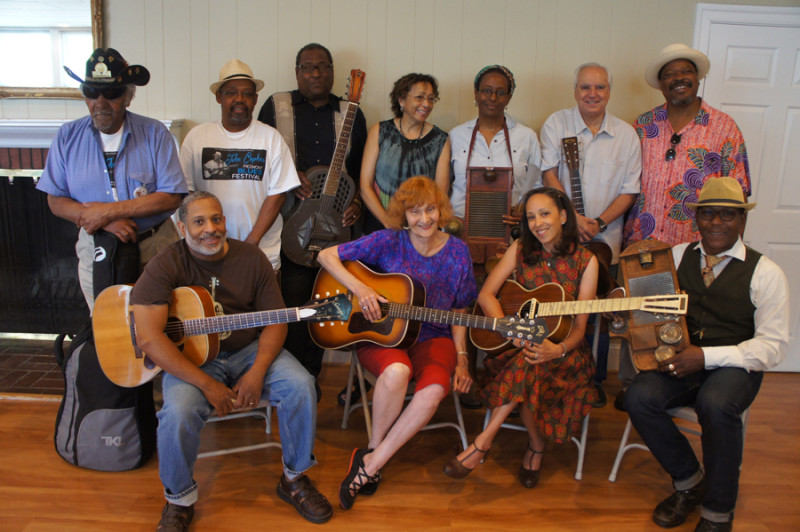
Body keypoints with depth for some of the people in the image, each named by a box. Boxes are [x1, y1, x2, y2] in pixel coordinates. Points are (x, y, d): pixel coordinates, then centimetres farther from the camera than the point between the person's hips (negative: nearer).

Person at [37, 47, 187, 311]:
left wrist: (109, 211, -17)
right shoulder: (68, 136, 1)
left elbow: (172, 197, -13)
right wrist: (105, 223, -16)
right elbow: (56, 201, 0)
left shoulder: (154, 133, -6)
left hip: (154, 247, -2)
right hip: (95, 250, 2)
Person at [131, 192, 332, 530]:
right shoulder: (166, 266, -11)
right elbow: (148, 338, -20)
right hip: (190, 358, -2)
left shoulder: (251, 258, -1)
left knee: (301, 386, -20)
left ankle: (294, 478, 5)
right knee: (179, 413, -31)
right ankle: (179, 500, 0)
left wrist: (257, 372, -17)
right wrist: (207, 385, -24)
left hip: (250, 351, 3)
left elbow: (276, 321, -1)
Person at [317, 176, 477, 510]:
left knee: (435, 388, -31)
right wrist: (359, 288, -18)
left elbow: (458, 313, 10)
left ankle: (370, 463, -16)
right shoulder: (388, 241, -5)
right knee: (397, 371, -37)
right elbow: (326, 255, -4)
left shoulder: (457, 252, 2)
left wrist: (461, 358, 0)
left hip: (431, 337, 2)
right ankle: (375, 448, -8)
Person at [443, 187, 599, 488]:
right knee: (527, 370, -33)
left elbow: (579, 327, -5)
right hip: (521, 343, 2)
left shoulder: (585, 260, -2)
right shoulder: (521, 249, 4)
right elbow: (485, 294, -3)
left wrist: (559, 349, -27)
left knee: (528, 363, -35)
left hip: (564, 350, -2)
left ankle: (483, 443, -26)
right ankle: (536, 446, -13)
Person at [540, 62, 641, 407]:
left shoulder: (626, 135, 6)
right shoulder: (556, 124, 2)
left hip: (604, 240, 1)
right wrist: (573, 218, -16)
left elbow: (629, 191, 3)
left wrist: (599, 222, -12)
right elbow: (549, 175, -6)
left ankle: (594, 380, 22)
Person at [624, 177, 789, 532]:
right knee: (639, 397, -25)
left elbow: (773, 345, -7)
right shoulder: (677, 255, 10)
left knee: (715, 403, -35)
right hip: (678, 359, 3)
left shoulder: (765, 273, -2)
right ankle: (689, 482, 4)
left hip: (733, 366, -3)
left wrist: (706, 356, -19)